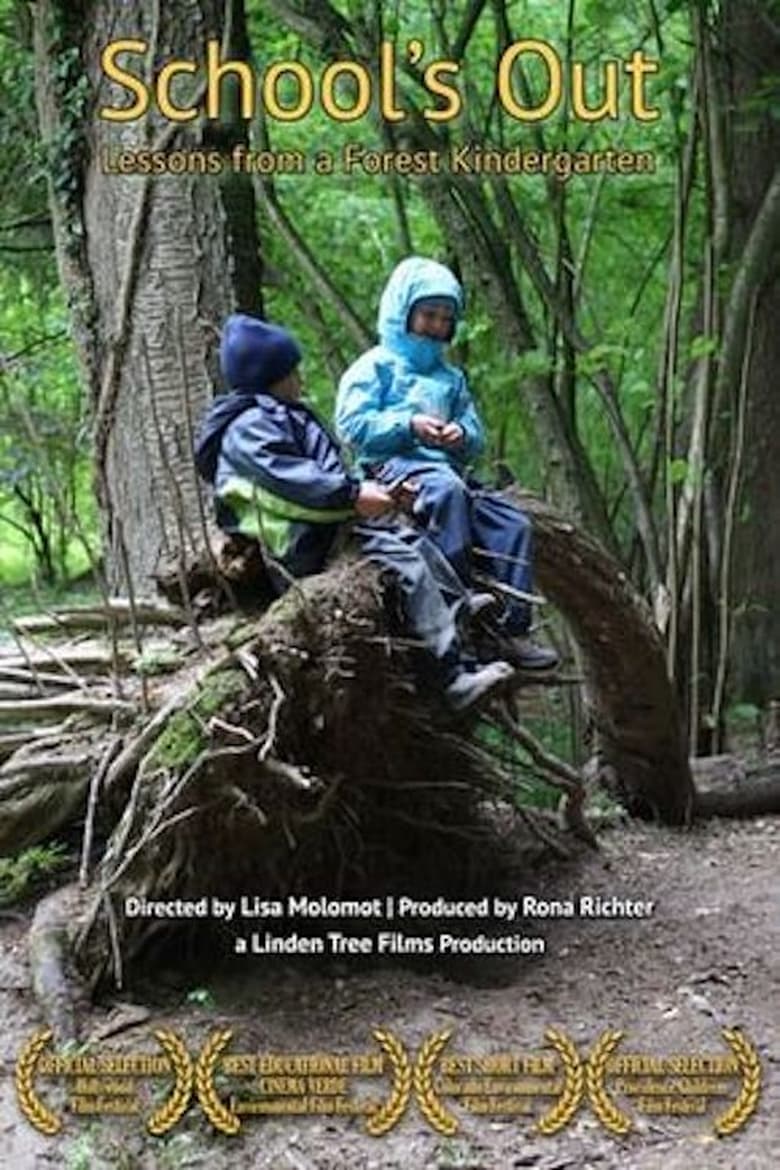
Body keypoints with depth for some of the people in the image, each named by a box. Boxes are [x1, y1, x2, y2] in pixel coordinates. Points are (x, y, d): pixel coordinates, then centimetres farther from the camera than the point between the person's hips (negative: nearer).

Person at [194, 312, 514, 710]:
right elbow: (289, 477, -25)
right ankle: (456, 676, -22)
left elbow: (328, 471, 25)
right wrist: (353, 494, -27)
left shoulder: (289, 416, 23)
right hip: (305, 547, -11)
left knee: (419, 544, 6)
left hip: (334, 523, 11)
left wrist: (368, 488, 10)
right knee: (406, 564, -19)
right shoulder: (248, 427, -11)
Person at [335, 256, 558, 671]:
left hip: (447, 465, 7)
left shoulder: (451, 377, 28)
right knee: (446, 488, -40)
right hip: (393, 464, -7)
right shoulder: (376, 365, 9)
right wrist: (408, 425, -15)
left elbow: (477, 435, 23)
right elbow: (352, 424, -4)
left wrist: (463, 435, -3)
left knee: (514, 524, -12)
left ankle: (512, 629, -17)